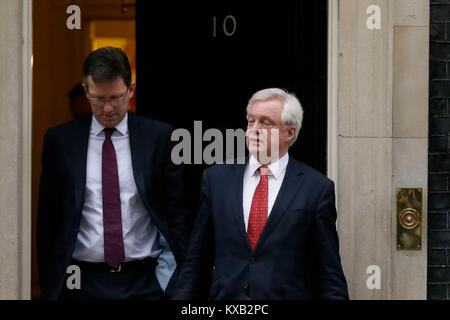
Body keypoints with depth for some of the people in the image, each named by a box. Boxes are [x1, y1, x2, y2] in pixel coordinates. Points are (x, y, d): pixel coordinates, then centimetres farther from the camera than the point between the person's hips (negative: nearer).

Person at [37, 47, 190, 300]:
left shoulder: (161, 137, 1)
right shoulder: (59, 140, 4)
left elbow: (178, 214, 3)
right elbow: (47, 219, 7)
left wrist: (168, 278, -2)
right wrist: (49, 285, 3)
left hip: (145, 280, 0)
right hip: (83, 281, 1)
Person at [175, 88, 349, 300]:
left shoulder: (317, 187, -2)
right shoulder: (216, 178, 6)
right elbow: (196, 260, 7)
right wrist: (183, 297, 2)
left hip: (288, 294, -2)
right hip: (225, 295, 2)